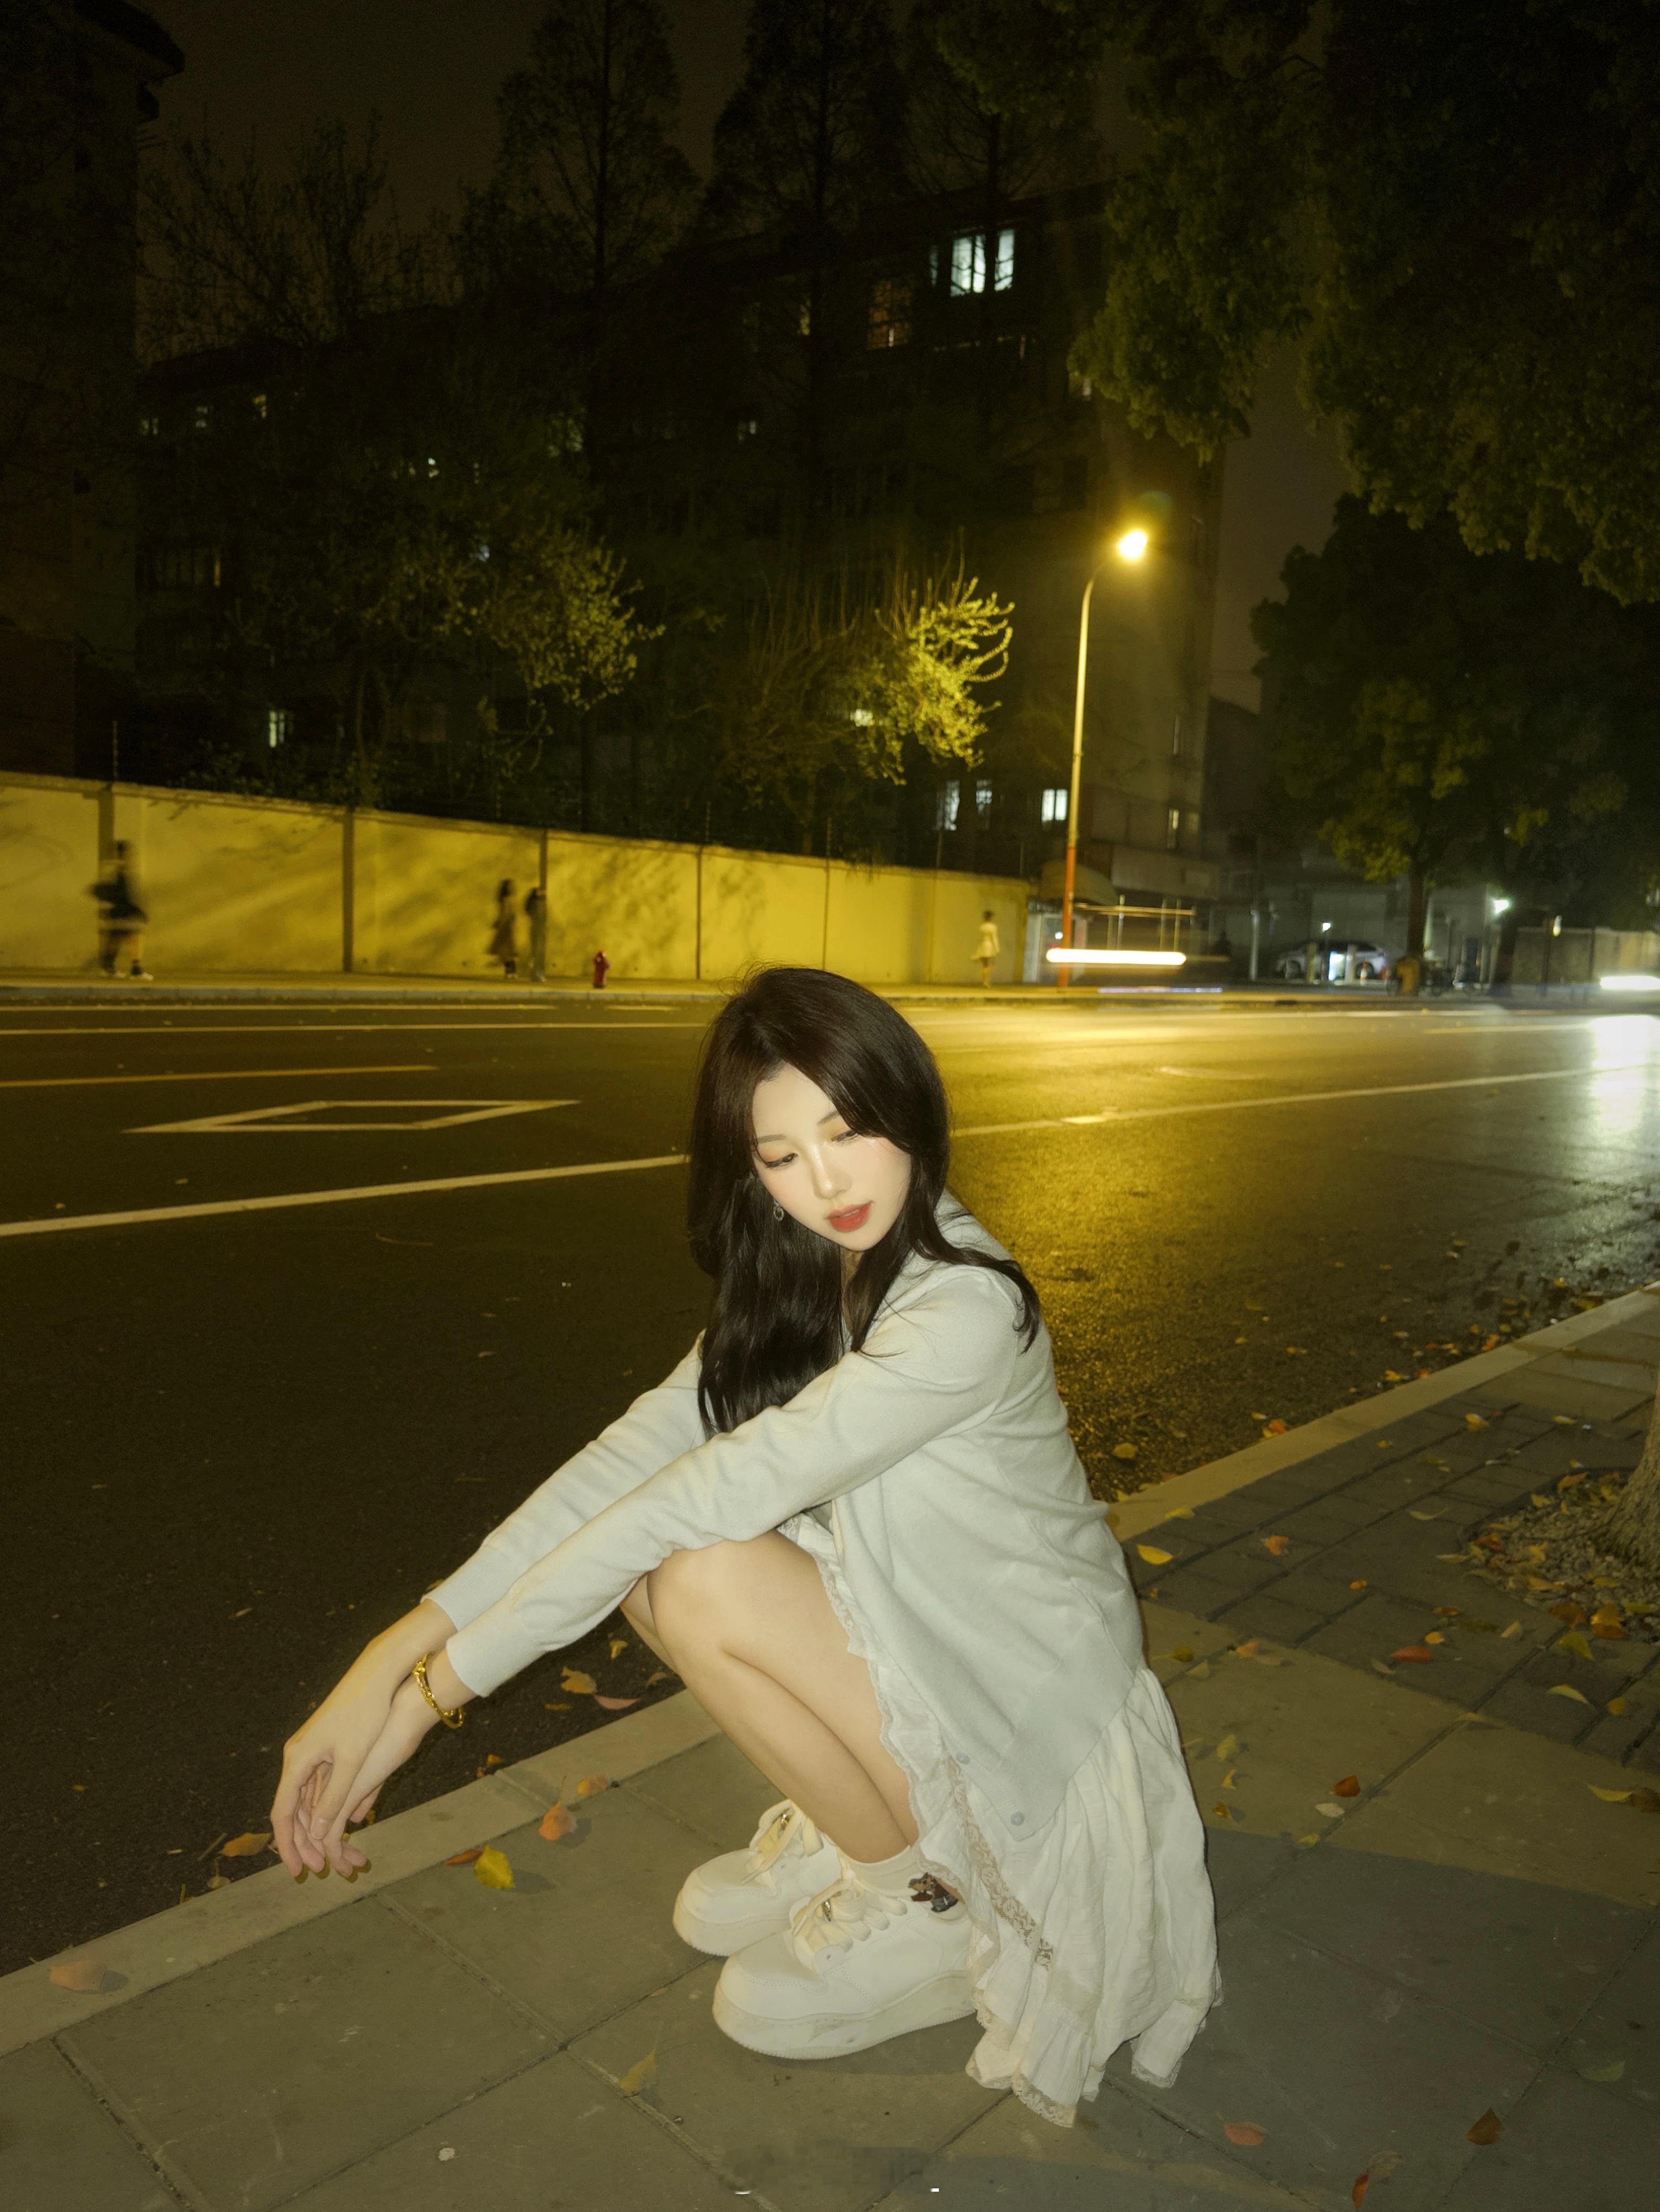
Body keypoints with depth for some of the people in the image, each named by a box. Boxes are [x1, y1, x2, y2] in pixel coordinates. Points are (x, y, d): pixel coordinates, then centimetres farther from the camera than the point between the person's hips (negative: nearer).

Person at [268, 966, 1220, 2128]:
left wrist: (443, 1683, -25)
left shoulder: (964, 1310, -28)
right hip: (913, 1639, 7)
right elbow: (637, 1456, -11)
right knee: (657, 1557, -11)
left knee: (705, 1577, -27)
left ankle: (926, 1908, -3)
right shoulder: (803, 1284, -2)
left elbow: (725, 1494, -30)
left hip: (1029, 1703, -7)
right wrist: (399, 1650, -22)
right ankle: (850, 1825, 9)